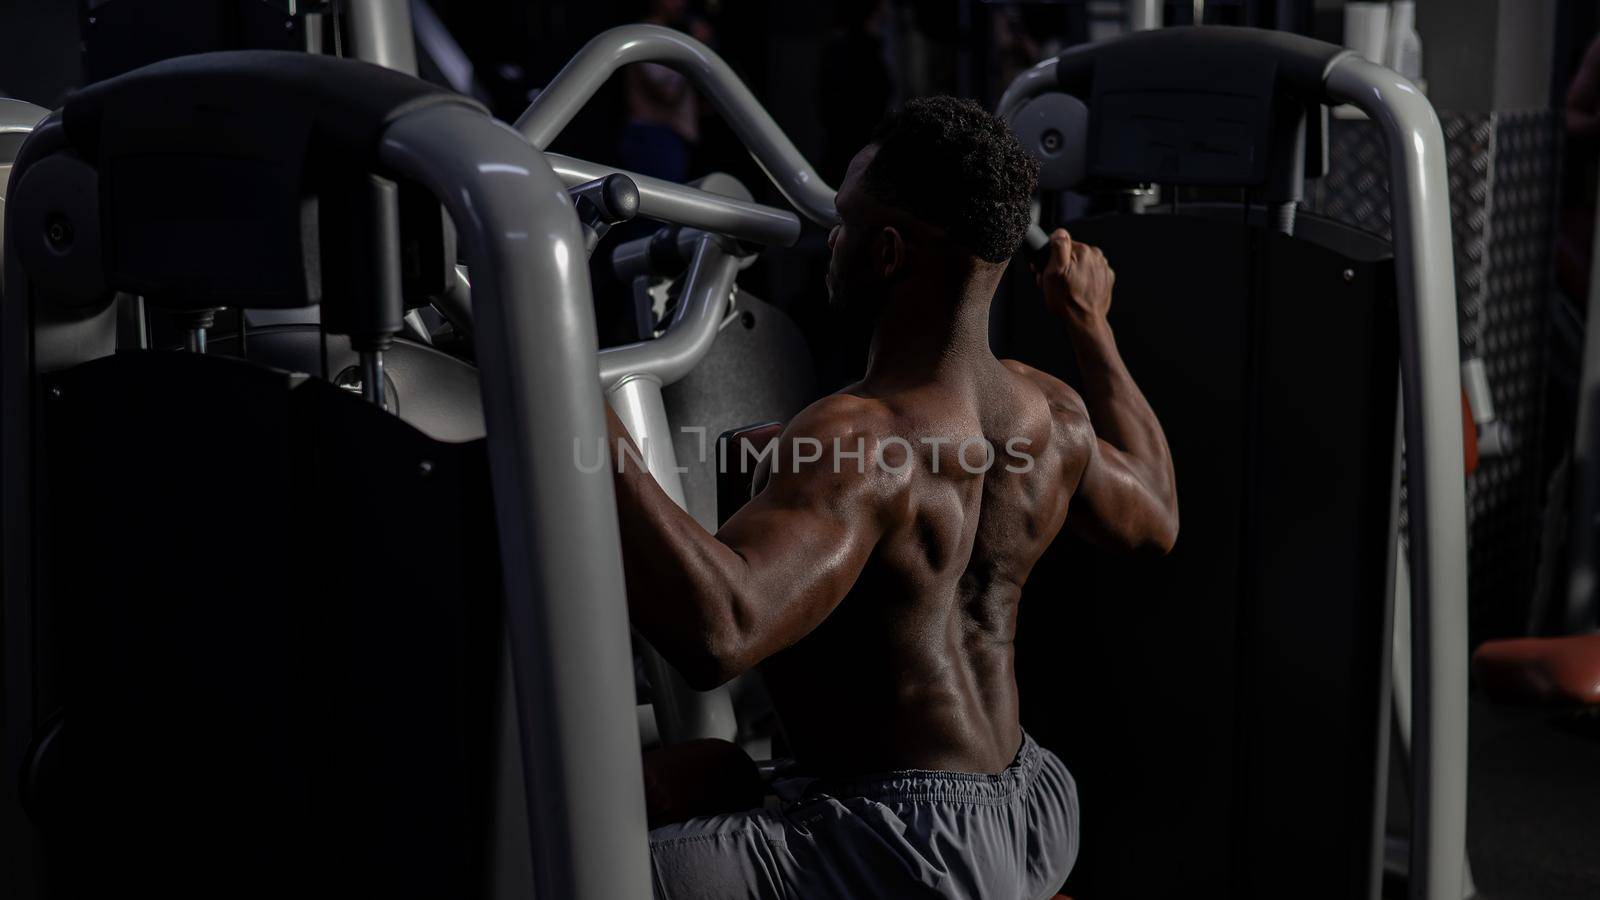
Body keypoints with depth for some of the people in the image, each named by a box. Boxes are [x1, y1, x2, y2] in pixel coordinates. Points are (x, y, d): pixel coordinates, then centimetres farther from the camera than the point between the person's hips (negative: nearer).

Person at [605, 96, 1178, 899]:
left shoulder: (860, 444, -26)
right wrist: (1090, 325, 29)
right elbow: (1154, 518, 21)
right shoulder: (1050, 416, -2)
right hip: (1038, 811, 9)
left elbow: (717, 629, -43)